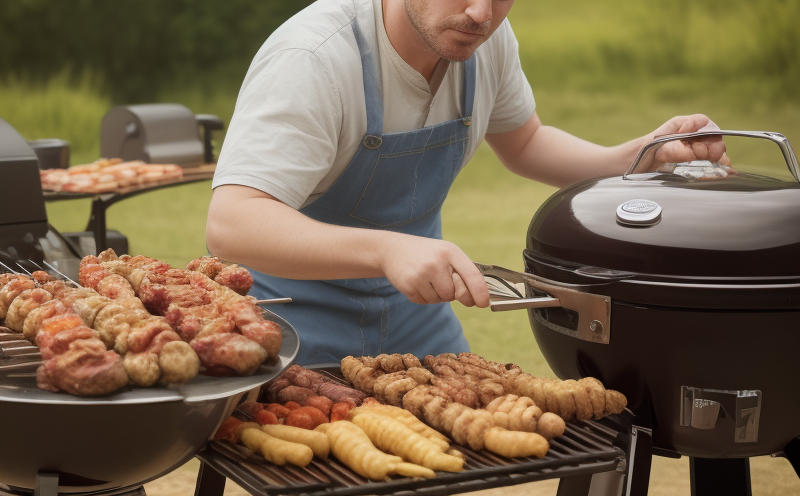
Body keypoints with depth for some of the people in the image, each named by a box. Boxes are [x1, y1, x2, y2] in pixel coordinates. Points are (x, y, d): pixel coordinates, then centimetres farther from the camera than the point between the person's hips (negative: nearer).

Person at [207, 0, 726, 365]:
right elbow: (230, 224, -40)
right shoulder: (310, 60, -30)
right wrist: (386, 249, -54)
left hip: (416, 314, 6)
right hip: (304, 326, -6)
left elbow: (523, 144, 12)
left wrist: (640, 156, -5)